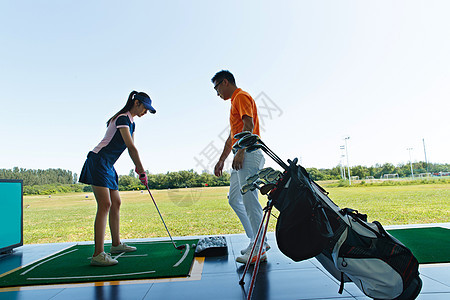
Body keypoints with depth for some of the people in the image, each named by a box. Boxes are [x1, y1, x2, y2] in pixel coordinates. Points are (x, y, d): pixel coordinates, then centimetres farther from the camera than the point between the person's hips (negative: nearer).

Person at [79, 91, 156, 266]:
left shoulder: (131, 122, 16)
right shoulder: (122, 118, -14)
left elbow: (131, 148, 16)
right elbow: (131, 148, -20)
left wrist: (137, 168, 4)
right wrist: (142, 172, -18)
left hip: (108, 166, 10)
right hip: (98, 161, -10)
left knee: (116, 203, 12)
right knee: (105, 204, -17)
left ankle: (116, 244, 24)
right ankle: (98, 254, -16)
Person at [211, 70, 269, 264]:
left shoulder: (241, 97, -3)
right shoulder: (235, 101, 27)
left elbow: (249, 125, -18)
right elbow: (232, 136, 28)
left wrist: (240, 151, -25)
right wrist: (222, 159, 26)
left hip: (248, 154, -10)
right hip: (242, 156, 10)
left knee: (249, 201, -10)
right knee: (234, 199, 10)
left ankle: (259, 250, -2)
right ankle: (256, 240, 17)